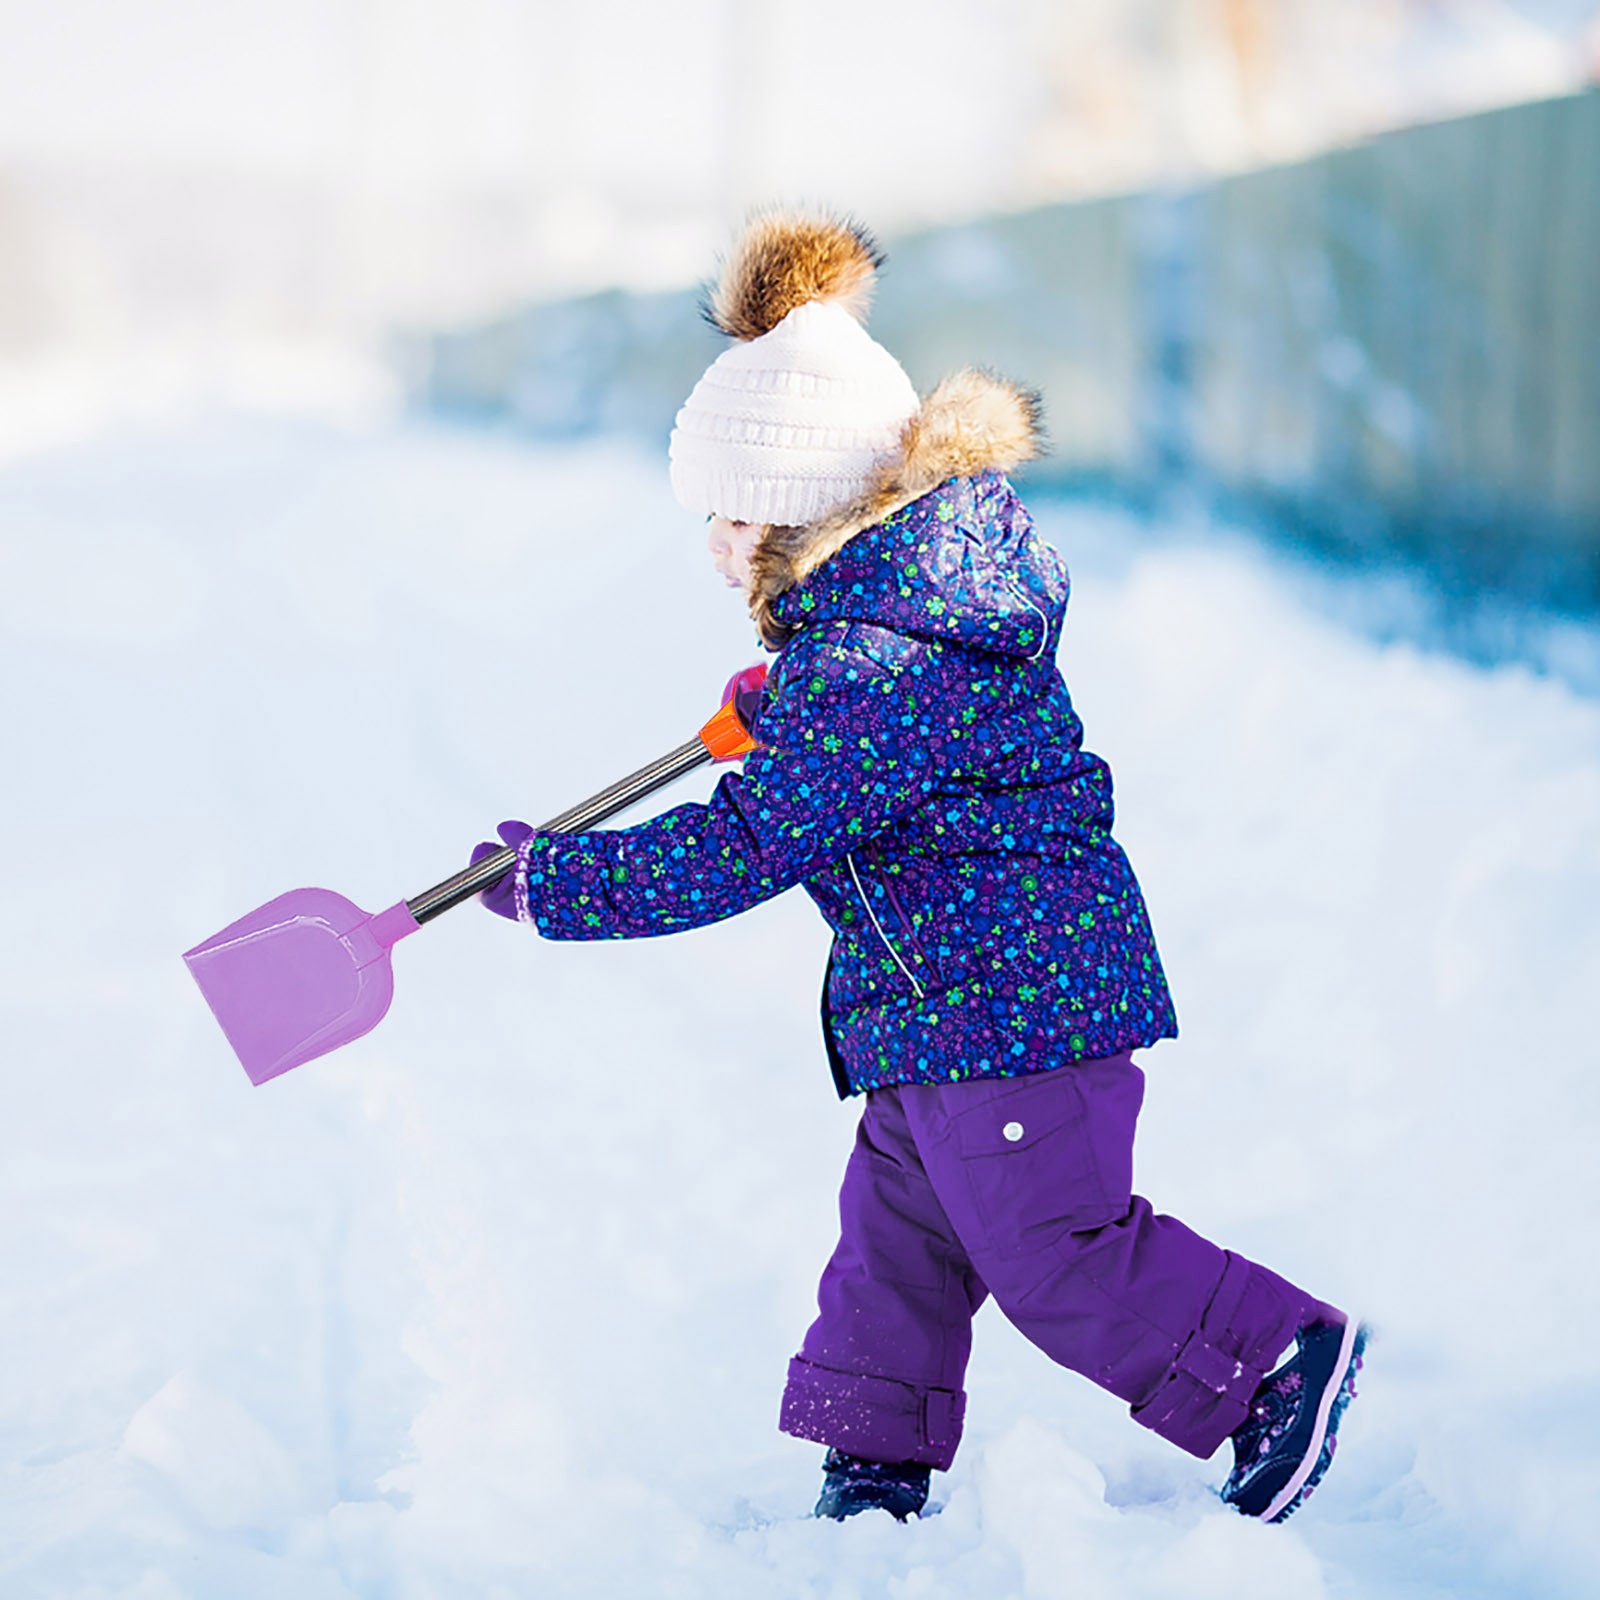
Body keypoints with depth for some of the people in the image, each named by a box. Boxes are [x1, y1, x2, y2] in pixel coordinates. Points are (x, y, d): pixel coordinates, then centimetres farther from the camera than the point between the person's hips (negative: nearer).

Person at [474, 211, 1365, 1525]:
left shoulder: (872, 670, -25)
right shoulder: (932, 570, 6)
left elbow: (742, 850, -24)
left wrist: (557, 883, -16)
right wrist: (784, 702, 33)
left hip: (1006, 993, -11)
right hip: (952, 998, 11)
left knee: (1052, 1248, -3)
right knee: (896, 1230, 14)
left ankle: (1278, 1361, 8)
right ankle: (877, 1466, 21)